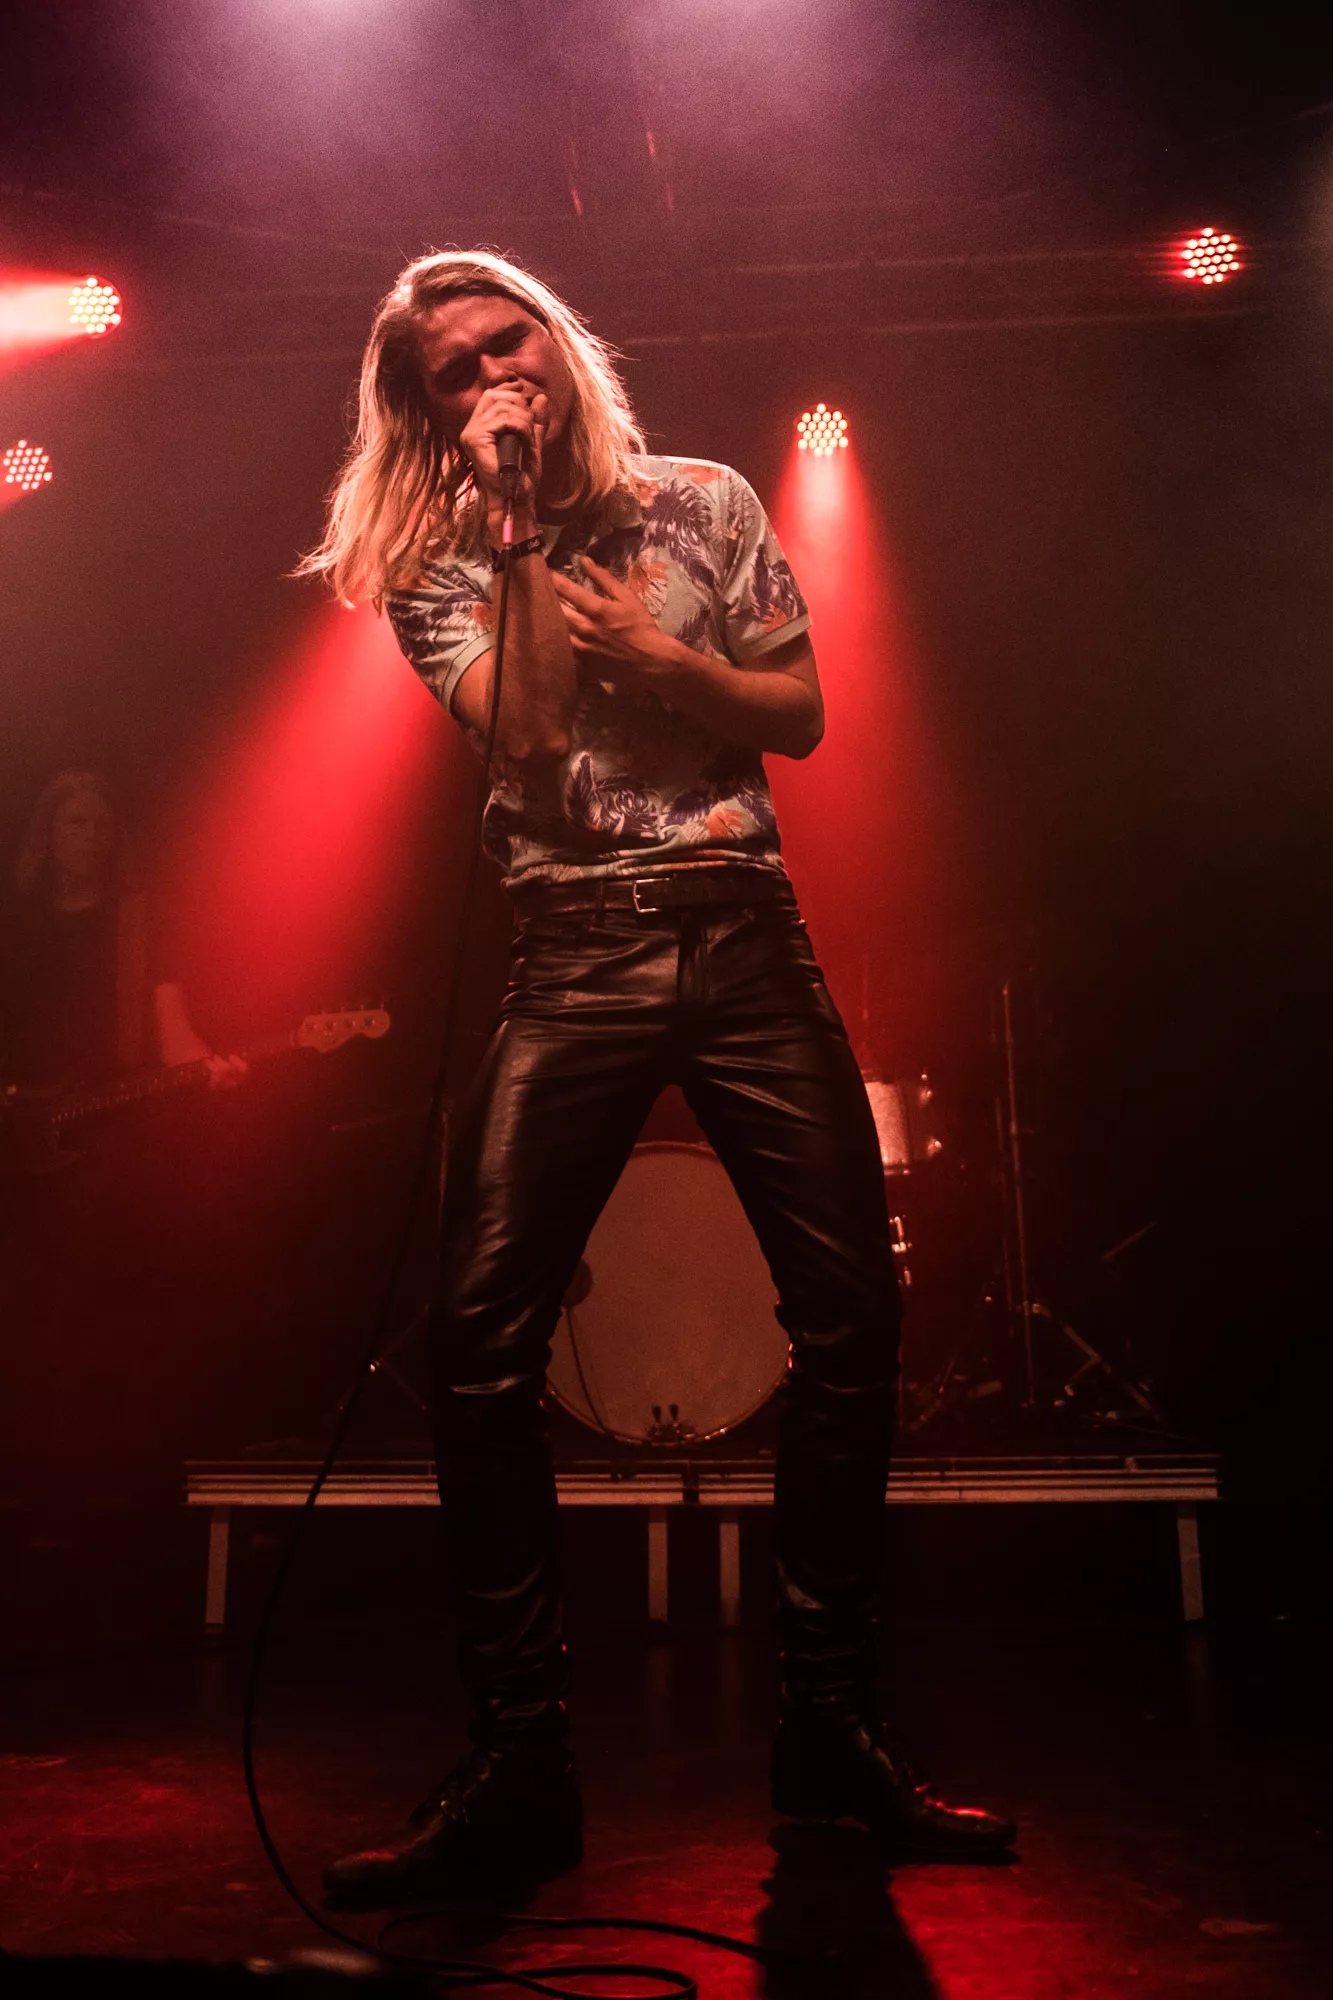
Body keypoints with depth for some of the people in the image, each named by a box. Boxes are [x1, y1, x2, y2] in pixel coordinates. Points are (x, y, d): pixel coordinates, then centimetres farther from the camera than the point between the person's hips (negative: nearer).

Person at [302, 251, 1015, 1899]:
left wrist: (654, 655, -4)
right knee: (479, 1336, -14)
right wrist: (521, 528, -5)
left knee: (851, 1315, -5)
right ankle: (517, 1762, 0)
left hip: (743, 934, 2)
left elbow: (799, 716, 12)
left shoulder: (706, 503, 16)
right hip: (571, 949, -1)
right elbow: (528, 734, -7)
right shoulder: (437, 566, 11)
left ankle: (831, 1725, 12)